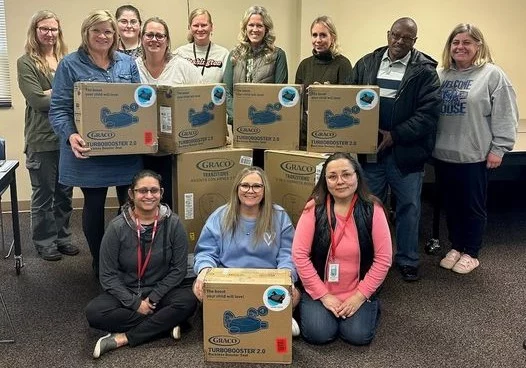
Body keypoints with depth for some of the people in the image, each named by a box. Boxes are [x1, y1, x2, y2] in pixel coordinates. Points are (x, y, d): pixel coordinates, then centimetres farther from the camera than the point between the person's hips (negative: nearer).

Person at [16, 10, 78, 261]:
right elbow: (38, 101, -14)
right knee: (44, 194, 7)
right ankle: (44, 242, 21)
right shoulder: (26, 63, -4)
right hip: (42, 139, -4)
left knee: (65, 192, 14)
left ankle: (62, 237, 28)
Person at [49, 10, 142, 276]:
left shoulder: (127, 63, 9)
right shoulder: (70, 64, -3)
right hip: (89, 150, -3)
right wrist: (70, 136, -26)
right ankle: (99, 263, 25)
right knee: (94, 206, 9)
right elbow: (59, 109, -8)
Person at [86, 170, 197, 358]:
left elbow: (179, 268, -7)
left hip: (162, 291, 0)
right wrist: (135, 303, -17)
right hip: (125, 293, 0)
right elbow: (108, 275, -9)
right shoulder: (117, 227, -11)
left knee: (188, 301, -30)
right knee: (94, 312, -27)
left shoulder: (173, 223, -10)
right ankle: (164, 323, -18)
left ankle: (122, 338, -22)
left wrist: (154, 298, -15)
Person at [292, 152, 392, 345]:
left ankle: (369, 306, 18)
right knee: (319, 334, -18)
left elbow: (383, 258, -8)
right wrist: (323, 295, -12)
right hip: (320, 291, 0)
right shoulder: (314, 208, -11)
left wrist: (360, 296, -11)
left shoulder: (372, 209, -10)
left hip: (358, 293, 1)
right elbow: (300, 254, -12)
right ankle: (309, 307, 16)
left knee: (359, 336, -15)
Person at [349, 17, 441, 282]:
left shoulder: (424, 70, -4)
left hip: (406, 152, -2)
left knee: (408, 207, 9)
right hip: (370, 149, 3)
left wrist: (396, 135, -18)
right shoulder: (366, 64, 6)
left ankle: (407, 260, 25)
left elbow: (429, 111, -11)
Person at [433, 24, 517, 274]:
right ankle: (456, 247, 30)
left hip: (474, 155, -5)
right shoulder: (442, 75, 9)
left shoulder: (492, 75, -6)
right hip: (443, 153, 5)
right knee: (451, 204, 15)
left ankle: (471, 253, 22)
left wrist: (498, 149, -12)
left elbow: (504, 116, -9)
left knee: (472, 206, 7)